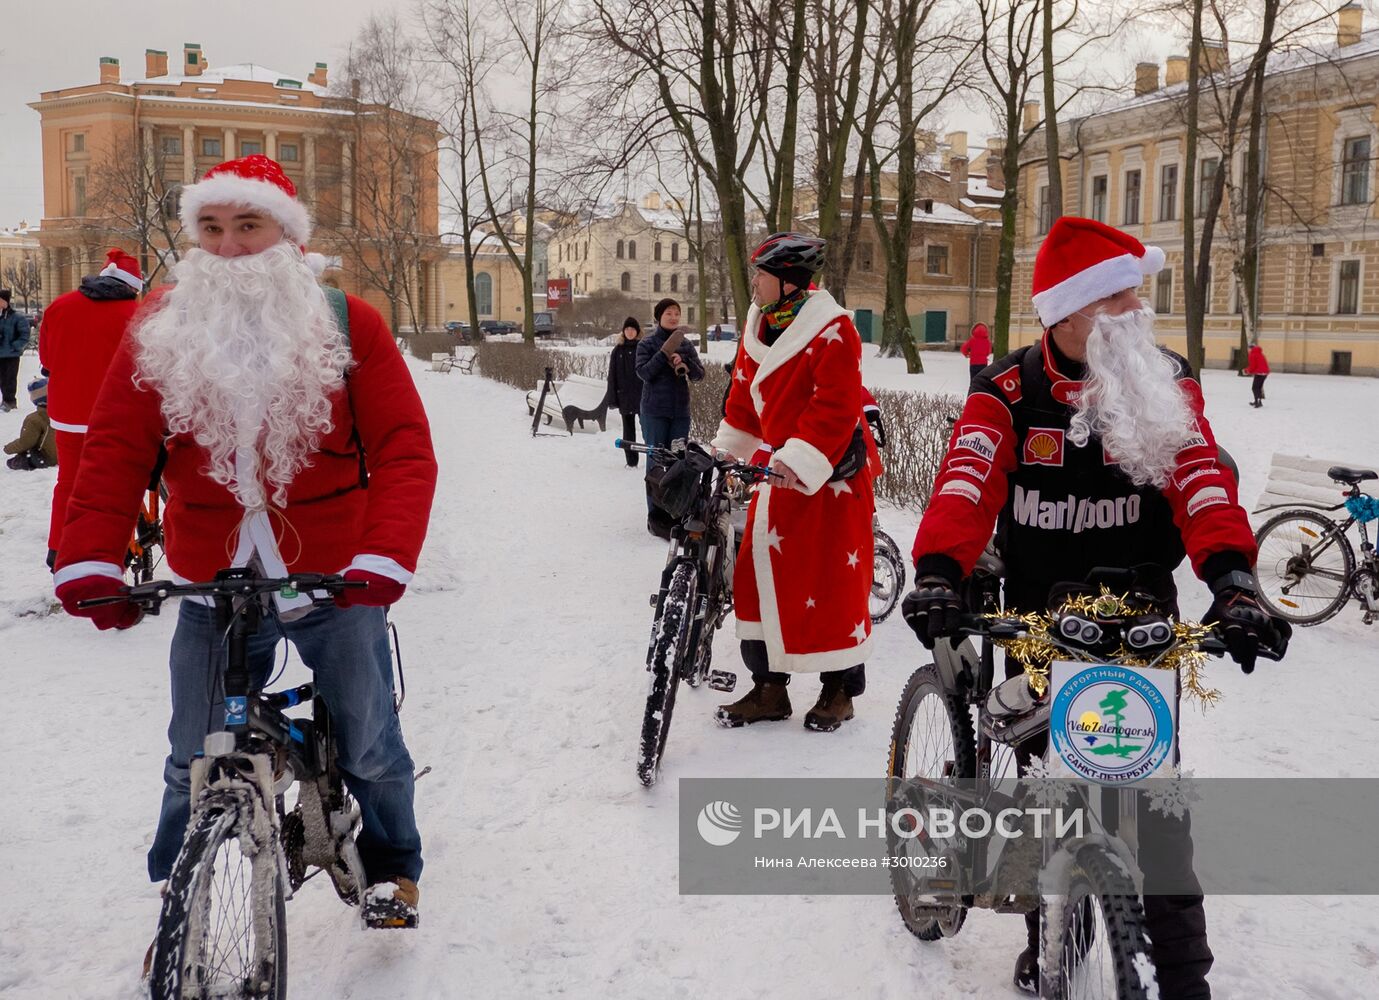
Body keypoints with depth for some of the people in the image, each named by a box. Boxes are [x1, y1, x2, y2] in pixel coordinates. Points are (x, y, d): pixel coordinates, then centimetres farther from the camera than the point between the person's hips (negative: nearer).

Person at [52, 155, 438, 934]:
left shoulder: (348, 327, -6)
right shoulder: (159, 334, 0)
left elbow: (404, 450, -12)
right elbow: (116, 453, -6)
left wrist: (385, 559, -25)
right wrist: (89, 564, -20)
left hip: (336, 586, -1)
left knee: (370, 747, 12)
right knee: (195, 766, 12)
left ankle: (392, 866, 38)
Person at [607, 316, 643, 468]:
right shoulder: (618, 350, 6)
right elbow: (612, 376, 5)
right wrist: (613, 398, -1)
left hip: (643, 396, -3)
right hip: (625, 397, 3)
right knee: (628, 431, 9)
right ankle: (631, 461, 16)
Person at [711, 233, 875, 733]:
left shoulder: (831, 330, -16)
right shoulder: (758, 324, 9)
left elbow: (835, 407, -22)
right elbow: (744, 395, 17)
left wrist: (798, 460, -29)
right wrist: (726, 448, 13)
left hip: (828, 475, -8)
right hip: (777, 470, 8)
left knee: (834, 580, 1)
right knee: (759, 574, 5)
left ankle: (839, 688, 16)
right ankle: (768, 687, 16)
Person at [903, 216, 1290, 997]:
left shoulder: (1166, 384, -4)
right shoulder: (1009, 391, -6)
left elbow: (1201, 476, -19)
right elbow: (968, 480, -21)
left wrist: (1231, 574, -37)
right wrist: (939, 570, -40)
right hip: (1038, 618, 1)